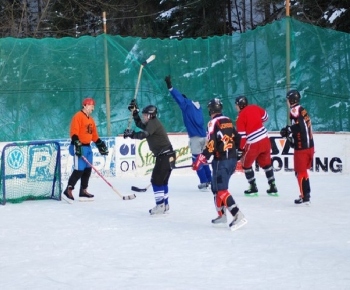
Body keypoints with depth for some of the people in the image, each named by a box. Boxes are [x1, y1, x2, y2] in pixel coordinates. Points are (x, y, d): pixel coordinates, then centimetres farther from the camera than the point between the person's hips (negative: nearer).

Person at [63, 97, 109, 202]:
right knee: (79, 170, -14)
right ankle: (68, 191, -11)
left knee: (87, 170, 9)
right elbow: (74, 132, -18)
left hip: (87, 147, 9)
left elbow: (94, 135, 24)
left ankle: (83, 191, 17)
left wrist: (100, 144, 17)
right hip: (79, 147, -9)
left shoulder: (91, 120, 18)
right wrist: (77, 144, -28)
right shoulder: (78, 116, -10)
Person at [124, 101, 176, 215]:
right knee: (162, 181, 17)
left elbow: (143, 134, -26)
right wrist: (135, 112, 25)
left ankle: (160, 206, -11)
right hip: (166, 155, 11)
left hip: (165, 156, -11)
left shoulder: (153, 123, -13)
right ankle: (165, 205, 22)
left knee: (156, 180, -9)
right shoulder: (152, 123, 18)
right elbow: (140, 124, 31)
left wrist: (131, 134, -17)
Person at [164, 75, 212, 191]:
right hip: (203, 135, 8)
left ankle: (204, 182, -2)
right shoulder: (196, 105, 14)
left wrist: (170, 86, -24)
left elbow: (179, 98, -19)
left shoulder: (187, 104, -8)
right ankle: (209, 180, 21)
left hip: (195, 137, -8)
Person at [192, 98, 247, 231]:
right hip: (232, 159, 9)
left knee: (221, 189, -12)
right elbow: (237, 140, 17)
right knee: (216, 185, 22)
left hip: (221, 160, -9)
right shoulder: (228, 121, 13)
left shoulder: (214, 123, -11)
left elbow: (211, 145, -19)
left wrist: (201, 159, -16)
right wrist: (235, 159, 28)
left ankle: (238, 216, -25)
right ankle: (221, 214, 27)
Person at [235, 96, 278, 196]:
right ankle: (273, 187, 20)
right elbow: (265, 116, 21)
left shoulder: (241, 117, -13)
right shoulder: (255, 108, 2)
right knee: (266, 163, 19)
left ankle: (253, 188, 15)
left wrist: (240, 151, -10)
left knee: (246, 164, 14)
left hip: (253, 145, -6)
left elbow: (242, 136, -15)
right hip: (265, 140, 6)